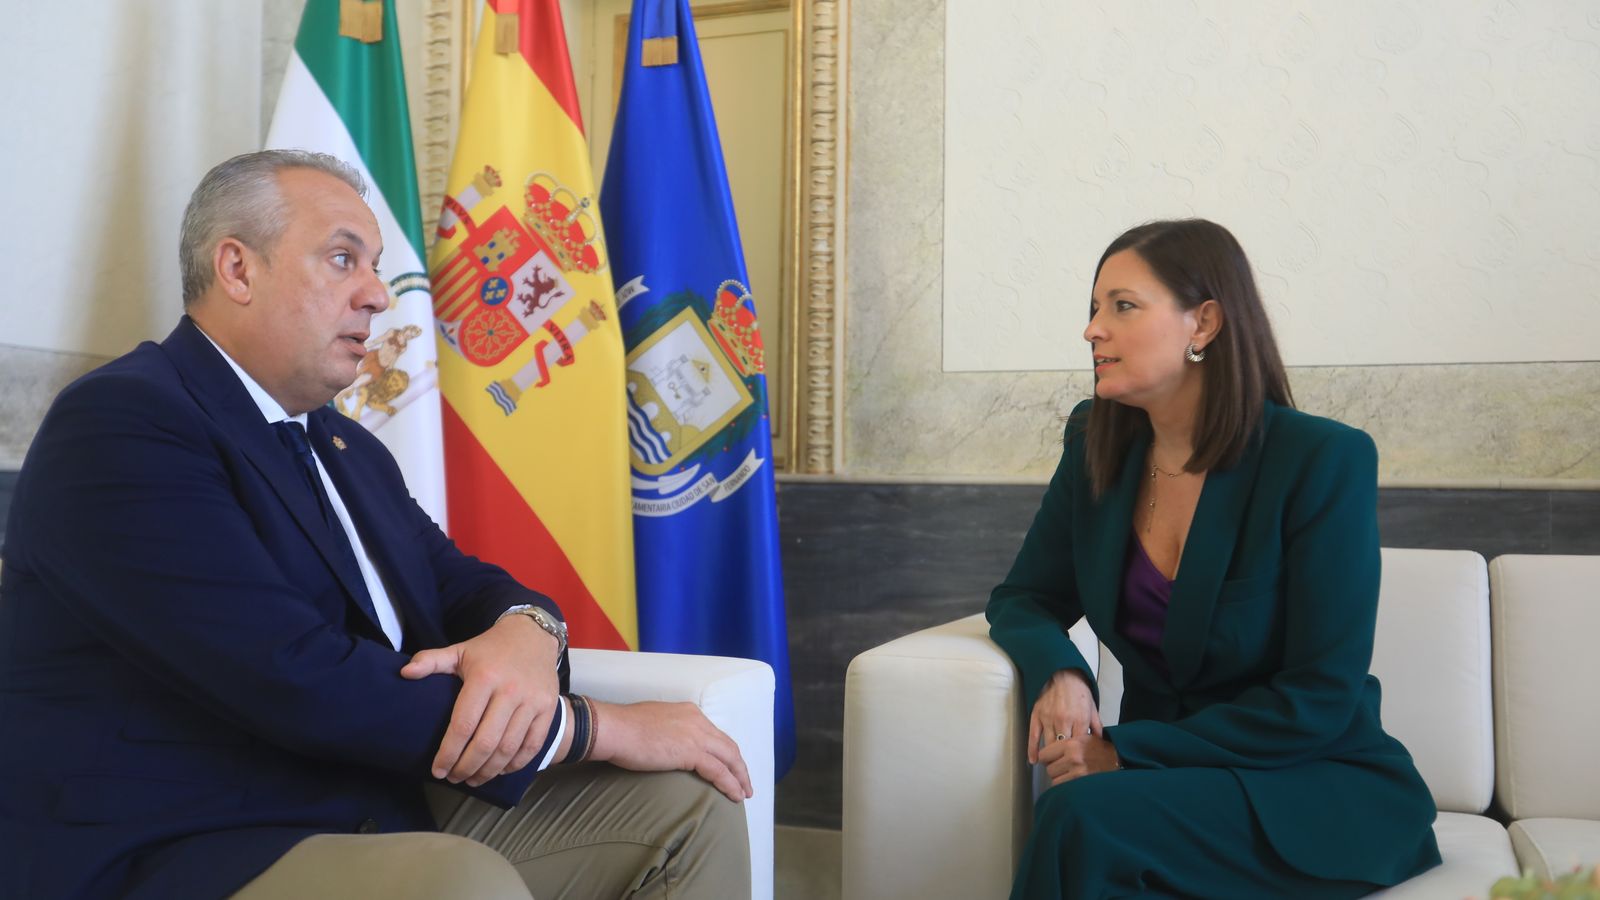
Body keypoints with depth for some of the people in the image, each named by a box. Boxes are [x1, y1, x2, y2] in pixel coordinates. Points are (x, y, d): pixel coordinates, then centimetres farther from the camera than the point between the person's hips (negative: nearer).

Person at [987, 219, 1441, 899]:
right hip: (1167, 774, 4)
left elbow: (1319, 700, -15)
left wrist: (1127, 751, -19)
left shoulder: (1325, 459, -14)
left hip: (1325, 791, -4)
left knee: (1088, 813, -31)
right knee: (1074, 811, -31)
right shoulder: (1096, 446, 2)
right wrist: (1057, 671, -15)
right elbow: (1023, 599, 9)